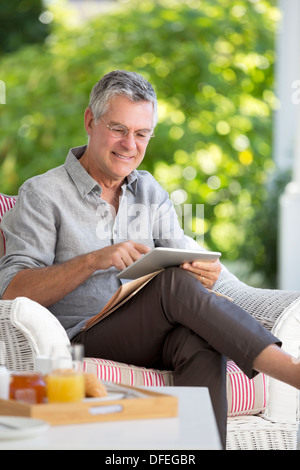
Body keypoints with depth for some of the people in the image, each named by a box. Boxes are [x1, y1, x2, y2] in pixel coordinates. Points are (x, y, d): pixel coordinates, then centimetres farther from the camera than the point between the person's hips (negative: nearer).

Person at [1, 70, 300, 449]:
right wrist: (93, 261, -22)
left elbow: (183, 257, 11)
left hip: (150, 338, 5)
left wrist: (204, 272, -15)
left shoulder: (149, 191, 21)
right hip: (81, 337, -4)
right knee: (175, 282, -31)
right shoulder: (42, 195, 3)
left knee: (199, 340, -33)